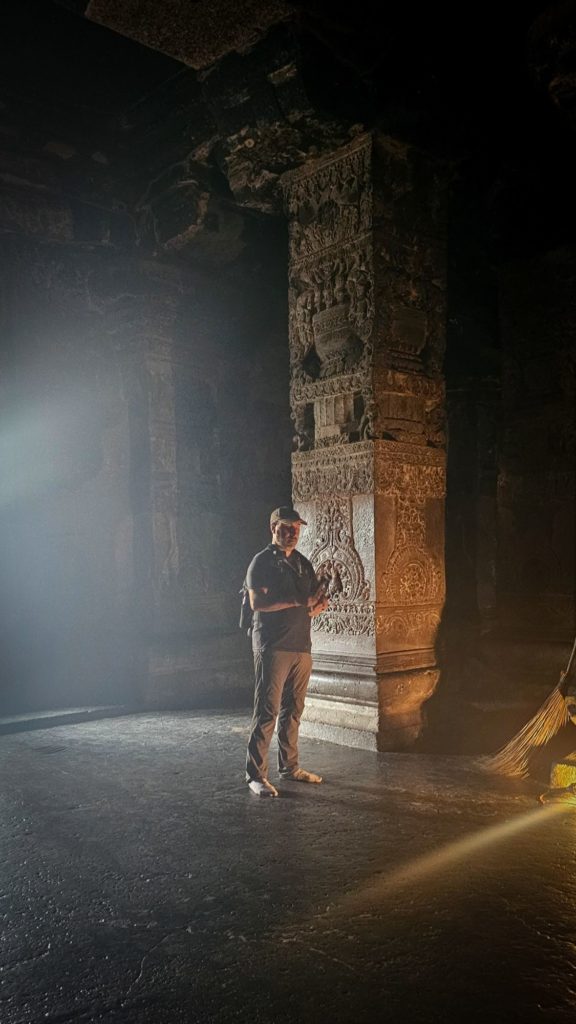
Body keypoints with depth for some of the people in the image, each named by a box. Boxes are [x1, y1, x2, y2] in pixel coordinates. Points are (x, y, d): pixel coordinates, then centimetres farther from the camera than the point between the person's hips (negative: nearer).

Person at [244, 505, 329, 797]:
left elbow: (316, 597, 21)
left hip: (301, 646, 7)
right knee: (267, 711, -6)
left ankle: (289, 766, 24)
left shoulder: (302, 563, 16)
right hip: (272, 648, -7)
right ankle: (256, 775, -1)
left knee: (293, 710, 13)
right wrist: (297, 602, -20)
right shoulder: (262, 562, -4)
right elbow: (257, 603, -16)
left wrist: (318, 603, -3)